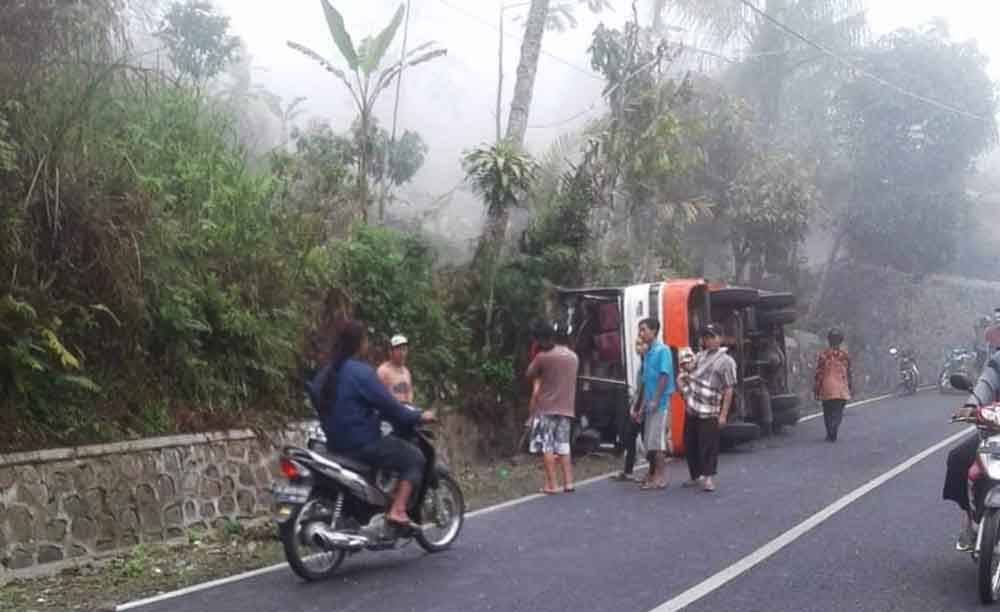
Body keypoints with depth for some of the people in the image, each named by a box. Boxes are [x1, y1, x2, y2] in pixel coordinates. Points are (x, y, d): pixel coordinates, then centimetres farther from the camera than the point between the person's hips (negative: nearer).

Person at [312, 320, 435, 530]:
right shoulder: (361, 372, -17)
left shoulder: (327, 372, 8)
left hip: (335, 444, 9)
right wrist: (419, 417, -5)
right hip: (362, 444, -9)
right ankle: (397, 511, -14)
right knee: (415, 458, -2)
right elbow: (389, 406, -18)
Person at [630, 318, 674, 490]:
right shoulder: (648, 353, 16)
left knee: (656, 440, -8)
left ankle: (660, 477, -3)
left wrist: (655, 400, -20)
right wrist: (640, 406, 18)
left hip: (660, 403, -8)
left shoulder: (662, 350, -9)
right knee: (649, 440, 11)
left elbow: (664, 376, -16)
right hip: (649, 404, 8)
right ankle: (652, 474, 19)